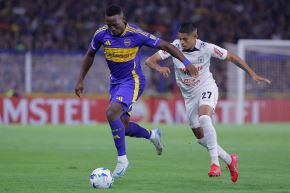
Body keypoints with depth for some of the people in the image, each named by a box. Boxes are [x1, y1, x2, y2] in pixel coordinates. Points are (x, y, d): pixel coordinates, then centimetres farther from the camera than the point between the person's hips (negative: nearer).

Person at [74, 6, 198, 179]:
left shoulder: (136, 34, -20)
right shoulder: (101, 34, -8)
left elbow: (165, 46, -12)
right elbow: (90, 55, 11)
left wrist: (186, 62, -18)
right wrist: (81, 80, 10)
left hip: (133, 81, -6)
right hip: (116, 82, 6)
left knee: (111, 113, -27)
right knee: (122, 127, 8)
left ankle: (122, 159, -18)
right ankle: (153, 135, 39)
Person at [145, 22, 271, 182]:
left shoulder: (207, 48, -17)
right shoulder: (174, 47, -14)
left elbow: (231, 57, -4)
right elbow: (149, 61, -17)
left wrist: (252, 75, -7)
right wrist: (159, 68, -41)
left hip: (206, 88, -4)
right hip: (189, 96, 4)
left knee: (204, 118, -34)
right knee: (201, 138, 9)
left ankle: (215, 163, -33)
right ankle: (230, 160, 30)